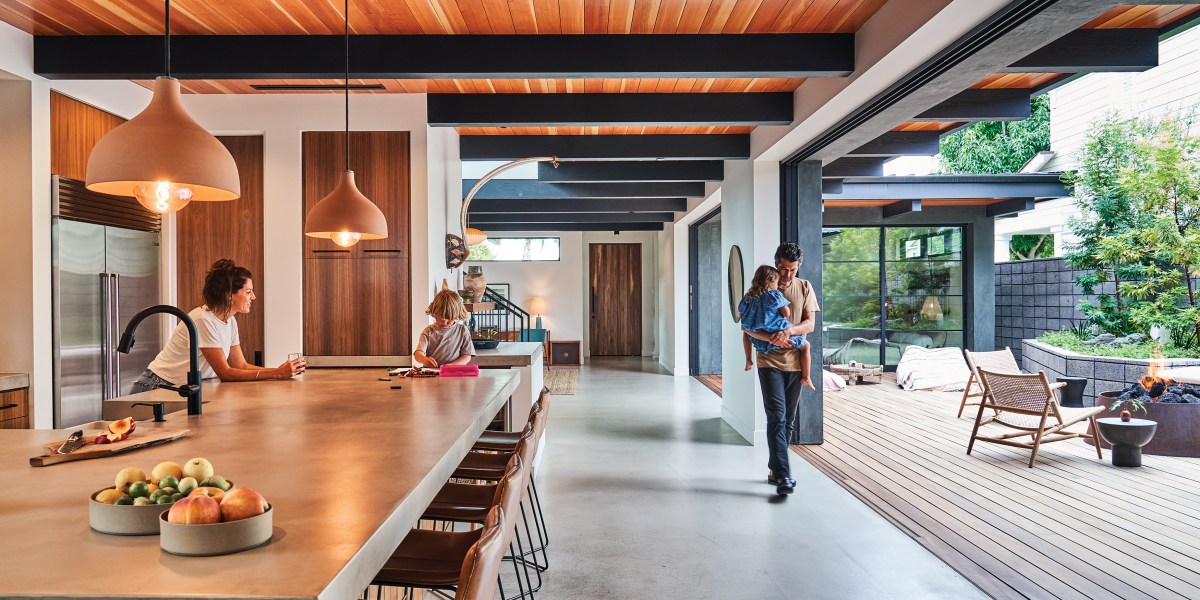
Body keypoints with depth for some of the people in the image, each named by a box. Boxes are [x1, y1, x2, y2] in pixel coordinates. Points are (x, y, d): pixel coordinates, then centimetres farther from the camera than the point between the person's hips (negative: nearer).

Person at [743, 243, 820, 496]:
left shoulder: (804, 288, 7)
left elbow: (810, 323, -1)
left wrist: (789, 331, -22)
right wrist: (771, 338, -21)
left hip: (796, 363, 3)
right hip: (770, 363, -3)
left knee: (788, 420, 10)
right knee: (777, 418, -10)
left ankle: (775, 469, 23)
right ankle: (783, 476, -11)